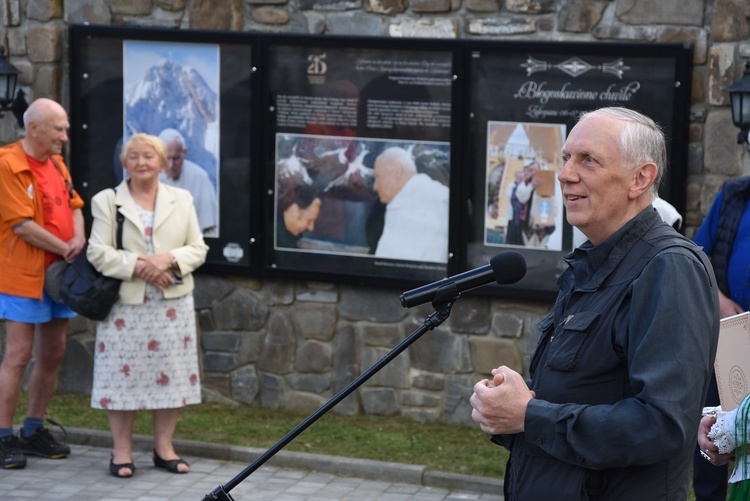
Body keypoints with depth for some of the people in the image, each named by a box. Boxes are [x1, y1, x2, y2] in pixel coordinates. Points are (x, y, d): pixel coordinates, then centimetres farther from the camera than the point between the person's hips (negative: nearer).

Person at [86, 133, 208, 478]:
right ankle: (122, 451, 9)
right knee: (122, 373, -1)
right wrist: (138, 266, -16)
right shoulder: (107, 201, 3)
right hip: (125, 304, -2)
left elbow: (198, 249, 7)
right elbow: (98, 253, -5)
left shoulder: (182, 200, 10)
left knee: (171, 372, 3)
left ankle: (164, 447, 15)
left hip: (172, 304, 2)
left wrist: (169, 260, -13)